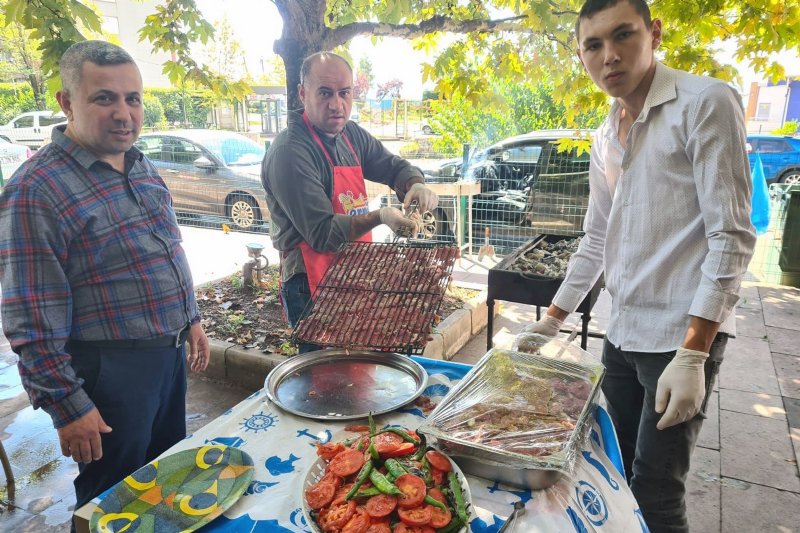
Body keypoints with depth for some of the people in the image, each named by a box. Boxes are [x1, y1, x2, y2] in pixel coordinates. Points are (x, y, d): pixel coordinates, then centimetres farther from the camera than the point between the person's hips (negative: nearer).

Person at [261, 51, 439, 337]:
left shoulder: (351, 134, 5)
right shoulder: (289, 152, -21)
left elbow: (394, 165, 14)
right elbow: (322, 234, -22)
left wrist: (416, 185, -9)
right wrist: (379, 217, -31)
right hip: (312, 287, -8)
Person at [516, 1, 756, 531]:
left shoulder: (706, 103, -10)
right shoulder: (605, 139, 11)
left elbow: (732, 238, -15)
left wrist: (692, 354, -20)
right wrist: (551, 320, 15)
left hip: (682, 336, -6)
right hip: (622, 333, 7)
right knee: (616, 473, 17)